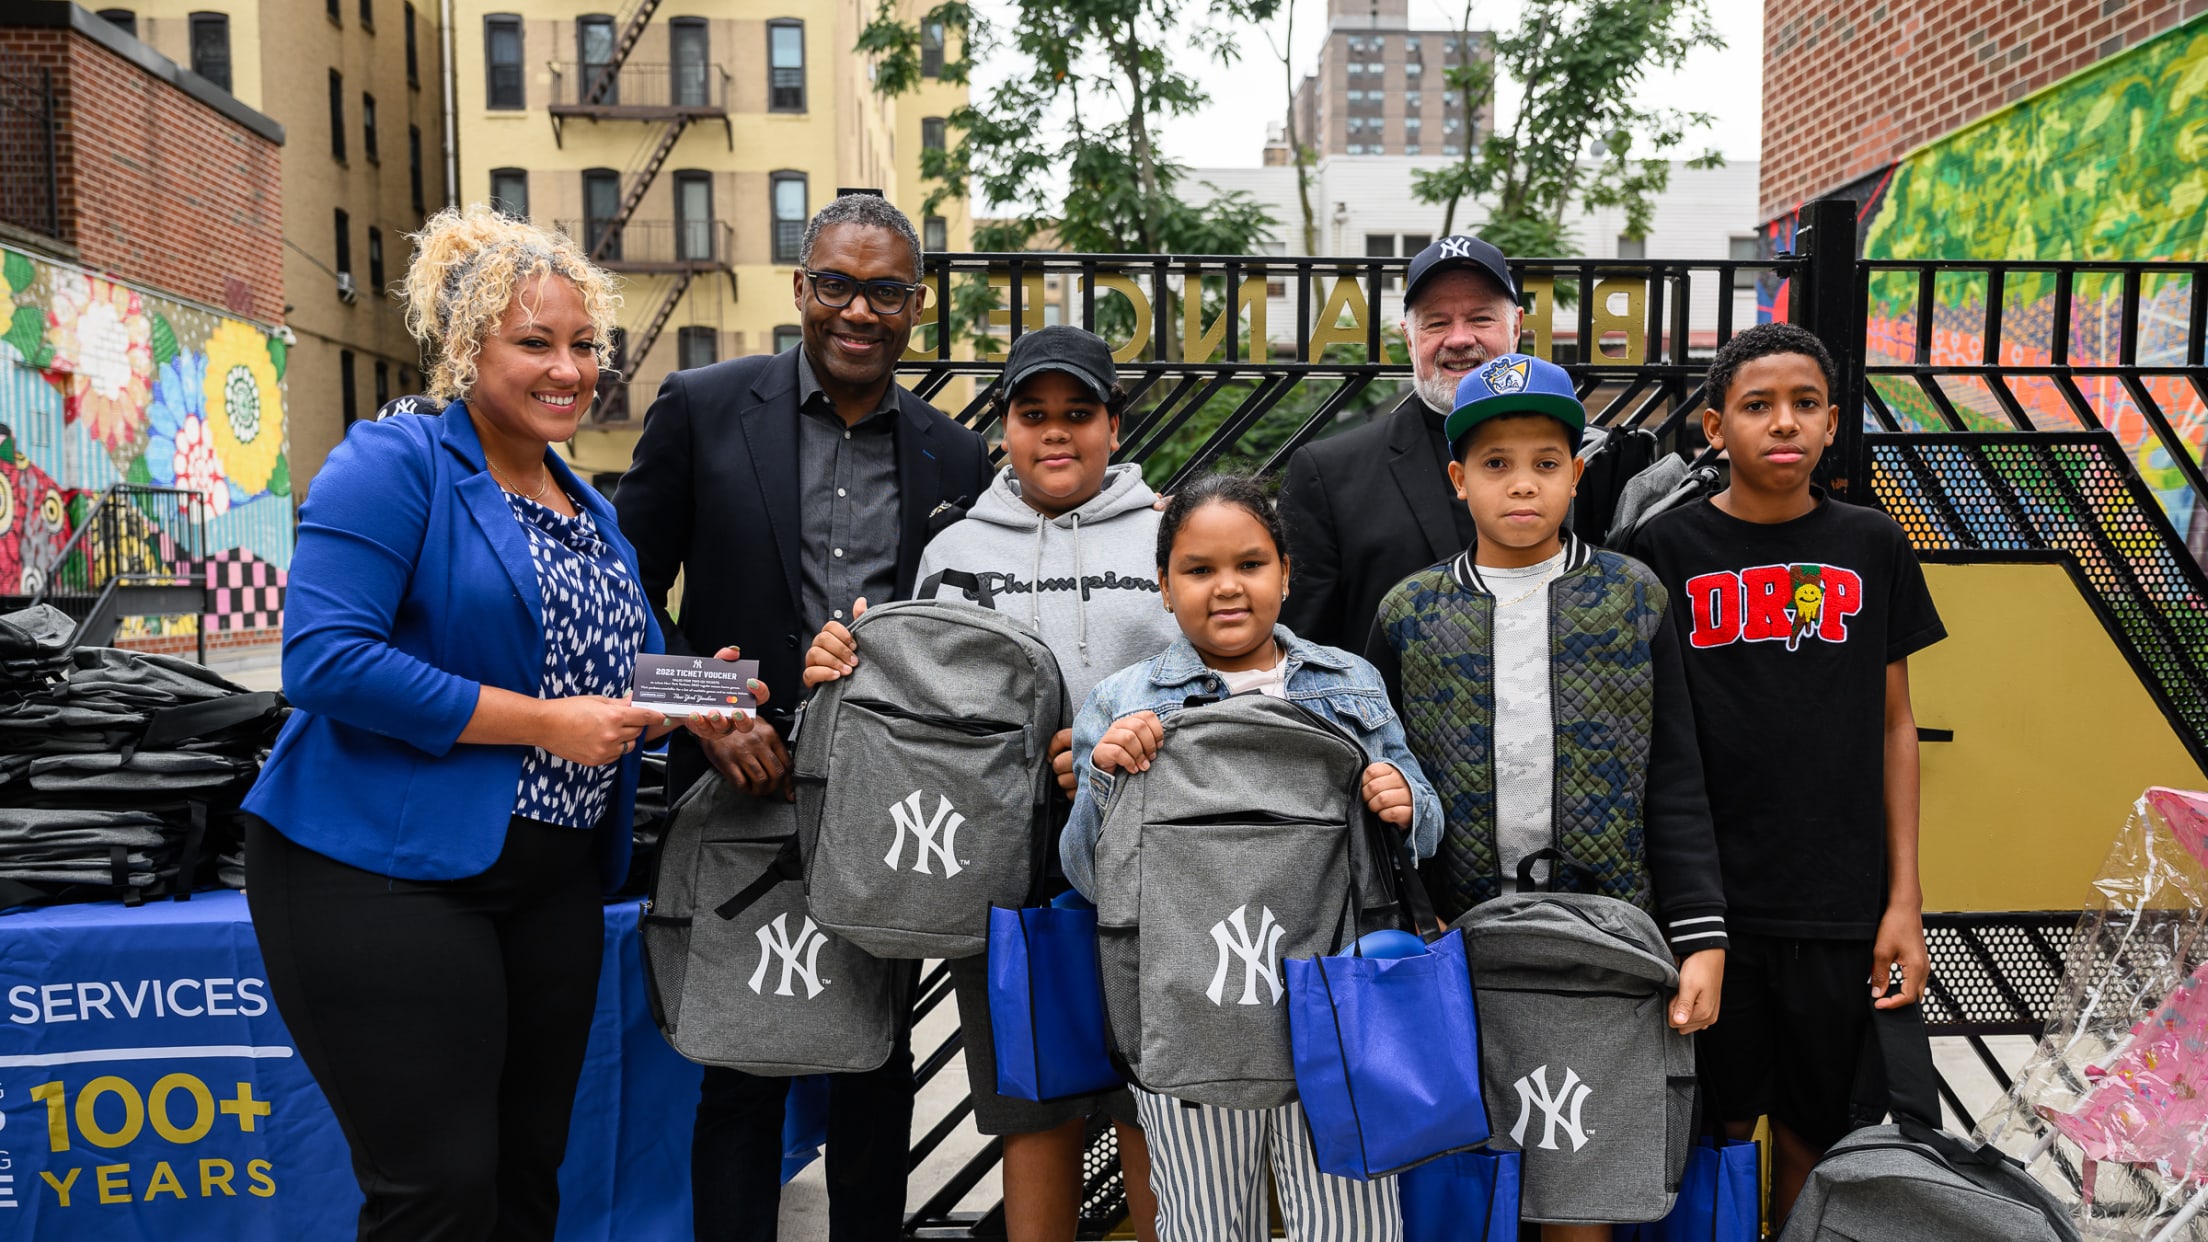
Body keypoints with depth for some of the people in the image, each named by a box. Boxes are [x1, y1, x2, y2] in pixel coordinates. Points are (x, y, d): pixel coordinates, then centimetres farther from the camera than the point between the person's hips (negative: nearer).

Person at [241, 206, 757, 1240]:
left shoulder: (593, 511, 15)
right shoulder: (395, 464, -8)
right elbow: (325, 660, -20)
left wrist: (686, 707, -1)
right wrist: (544, 721, -20)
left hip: (553, 881, 7)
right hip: (387, 873, -7)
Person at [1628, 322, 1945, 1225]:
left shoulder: (1872, 547, 3)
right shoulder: (1667, 550, -4)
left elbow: (1892, 725, 6)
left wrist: (1905, 900, 3)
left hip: (1839, 905, 2)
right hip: (1706, 897, -2)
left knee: (1812, 1132, 14)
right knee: (1718, 1124, 10)